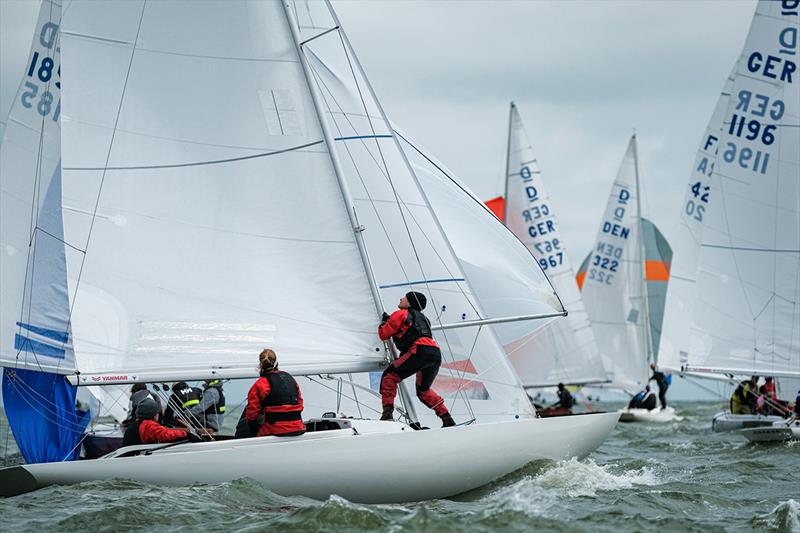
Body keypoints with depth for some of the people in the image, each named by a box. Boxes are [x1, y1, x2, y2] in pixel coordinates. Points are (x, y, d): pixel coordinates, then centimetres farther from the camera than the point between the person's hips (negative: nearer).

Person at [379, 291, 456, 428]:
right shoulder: (422, 318, 35)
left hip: (420, 350, -8)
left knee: (389, 375, 2)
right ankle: (448, 420, 17)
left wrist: (384, 322, 33)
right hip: (436, 352, 8)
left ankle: (387, 413, -13)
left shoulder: (400, 314, 12)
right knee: (423, 390, 24)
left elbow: (383, 334, 14)